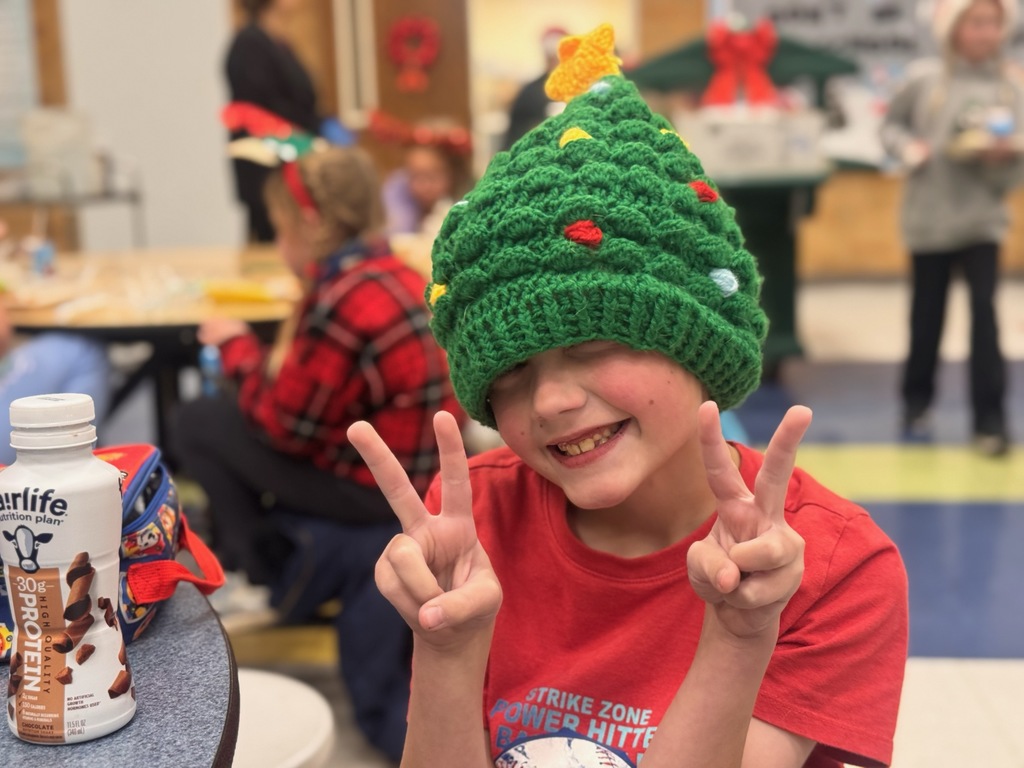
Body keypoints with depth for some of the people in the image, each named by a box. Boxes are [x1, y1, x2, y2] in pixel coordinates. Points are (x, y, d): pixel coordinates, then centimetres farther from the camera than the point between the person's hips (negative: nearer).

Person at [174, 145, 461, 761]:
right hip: (422, 473, 9)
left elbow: (286, 425, -14)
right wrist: (271, 366, 4)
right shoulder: (399, 276, 5)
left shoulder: (342, 300, -22)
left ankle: (272, 578, 17)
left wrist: (239, 349, -1)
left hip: (380, 494, -9)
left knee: (201, 423, 3)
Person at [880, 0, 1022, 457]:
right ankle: (916, 402, 31)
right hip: (928, 218, 0)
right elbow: (891, 125, 9)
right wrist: (908, 148, -11)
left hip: (981, 220, 0)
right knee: (926, 316, 11)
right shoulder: (924, 80, -5)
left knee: (984, 313, -8)